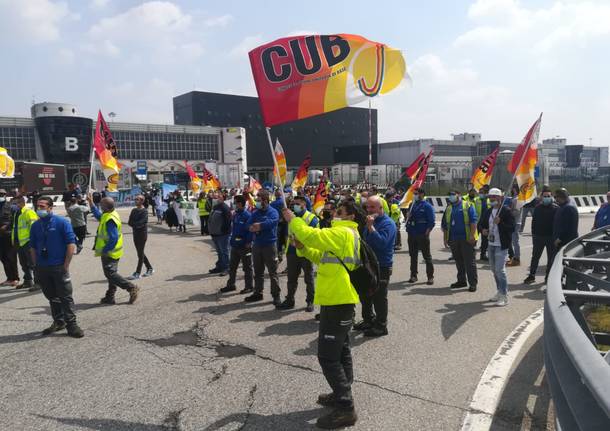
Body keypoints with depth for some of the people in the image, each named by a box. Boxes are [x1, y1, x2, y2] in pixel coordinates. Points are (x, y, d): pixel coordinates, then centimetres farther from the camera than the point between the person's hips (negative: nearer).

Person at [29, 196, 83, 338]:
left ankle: (71, 325, 2)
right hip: (42, 268, 5)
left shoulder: (62, 222, -7)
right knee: (51, 297, 14)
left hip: (59, 267, -5)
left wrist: (66, 265, -11)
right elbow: (33, 247, 14)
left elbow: (71, 244, -9)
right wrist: (36, 265, 6)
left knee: (66, 297, -3)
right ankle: (58, 322, 27)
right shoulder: (35, 226, 7)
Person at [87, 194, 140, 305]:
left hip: (109, 253, -10)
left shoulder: (109, 220, -24)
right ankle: (110, 297, 23)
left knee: (111, 274, -6)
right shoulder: (111, 214, 7)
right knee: (111, 274, 14)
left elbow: (113, 238, -30)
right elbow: (98, 215, 29)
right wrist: (91, 203, 29)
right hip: (111, 252, 10)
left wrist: (104, 250, -22)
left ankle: (132, 288, -3)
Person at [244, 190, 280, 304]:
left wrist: (258, 225, -18)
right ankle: (258, 293, 27)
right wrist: (260, 227, -22)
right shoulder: (255, 212, 9)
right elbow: (248, 225, -3)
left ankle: (276, 295, 8)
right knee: (258, 271, 15)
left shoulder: (273, 212, -7)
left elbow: (271, 222, -28)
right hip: (257, 245, 6)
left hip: (270, 245, -6)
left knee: (273, 272, 0)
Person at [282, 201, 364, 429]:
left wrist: (293, 220, -8)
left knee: (328, 355, -7)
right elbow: (322, 257, 20)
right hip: (338, 299, 11)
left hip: (338, 300, -11)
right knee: (340, 350, 19)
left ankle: (345, 408, -2)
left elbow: (312, 235, -23)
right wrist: (302, 247, 4)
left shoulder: (343, 233, -16)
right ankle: (342, 394, 32)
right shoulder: (344, 235, 18)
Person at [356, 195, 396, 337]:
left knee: (379, 298, -1)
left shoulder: (387, 223, -14)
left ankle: (381, 326, 12)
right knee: (365, 295, 17)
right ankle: (368, 320, 33)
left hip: (382, 267, -9)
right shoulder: (370, 221, 14)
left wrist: (370, 227, -30)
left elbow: (382, 243, -29)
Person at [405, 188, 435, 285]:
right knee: (413, 256, 11)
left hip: (422, 236, -6)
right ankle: (413, 275, 21)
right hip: (412, 235, 6)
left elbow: (431, 222, -10)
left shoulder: (427, 206, -7)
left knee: (427, 256, 2)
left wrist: (426, 232, -16)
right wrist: (408, 228, 4)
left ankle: (430, 277, 8)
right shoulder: (412, 205, 12)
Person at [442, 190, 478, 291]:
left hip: (466, 239, -5)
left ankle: (473, 283, 1)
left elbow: (473, 221, -8)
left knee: (469, 261, -4)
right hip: (453, 239, 5)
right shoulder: (448, 208, 15)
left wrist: (472, 235, -16)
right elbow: (444, 224, 18)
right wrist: (445, 238, 13)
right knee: (458, 261, 12)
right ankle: (461, 281, 23)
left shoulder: (467, 206, 0)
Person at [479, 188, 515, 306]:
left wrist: (500, 223, -27)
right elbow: (481, 224, 20)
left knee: (500, 270, -10)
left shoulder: (506, 211, -10)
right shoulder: (488, 212, 11)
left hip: (501, 246, -8)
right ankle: (500, 292, 31)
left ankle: (504, 296, -1)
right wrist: (483, 230, -1)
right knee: (494, 269, 16)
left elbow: (512, 228, -14)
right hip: (491, 244, 8)